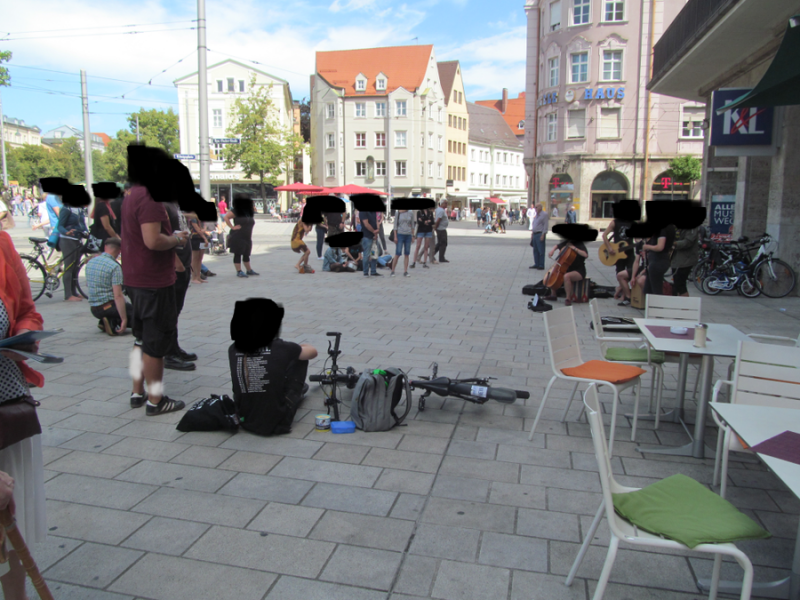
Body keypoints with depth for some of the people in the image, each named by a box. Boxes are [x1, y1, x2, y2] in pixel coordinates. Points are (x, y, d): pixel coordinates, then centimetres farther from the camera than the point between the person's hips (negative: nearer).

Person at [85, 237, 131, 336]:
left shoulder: (90, 262, 6)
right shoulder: (114, 266, -17)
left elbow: (87, 284, 24)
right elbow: (118, 295, -22)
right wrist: (124, 320, -22)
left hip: (93, 309, 8)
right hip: (107, 308, -8)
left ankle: (104, 322, 6)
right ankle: (114, 323, -11)